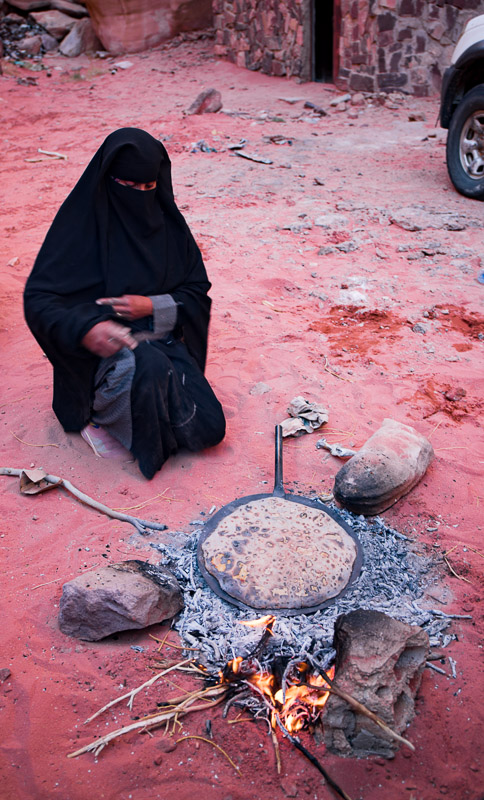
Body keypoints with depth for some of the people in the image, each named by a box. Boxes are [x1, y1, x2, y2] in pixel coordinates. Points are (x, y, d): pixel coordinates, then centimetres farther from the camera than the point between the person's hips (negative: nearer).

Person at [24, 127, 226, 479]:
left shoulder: (167, 221, 2)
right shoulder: (81, 222, -9)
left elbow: (198, 292, 4)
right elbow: (38, 299, -14)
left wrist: (153, 306, -16)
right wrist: (85, 329, -34)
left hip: (162, 339, 5)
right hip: (102, 346, -5)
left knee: (209, 429, -11)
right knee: (150, 366, -40)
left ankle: (106, 412, 8)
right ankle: (98, 406, -8)